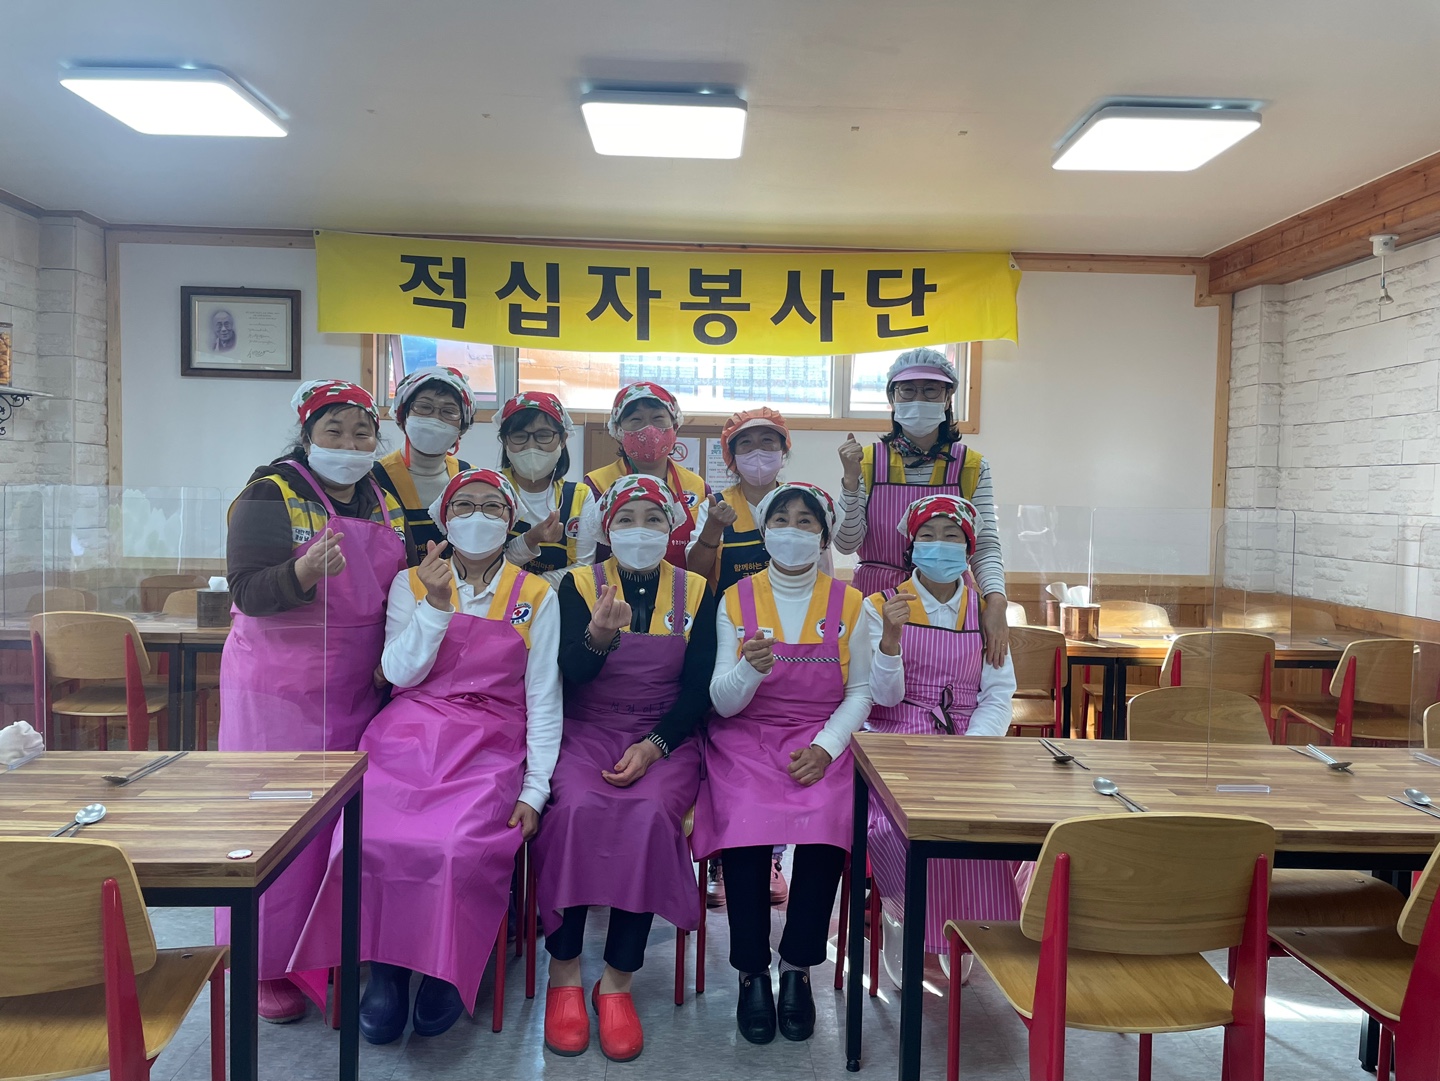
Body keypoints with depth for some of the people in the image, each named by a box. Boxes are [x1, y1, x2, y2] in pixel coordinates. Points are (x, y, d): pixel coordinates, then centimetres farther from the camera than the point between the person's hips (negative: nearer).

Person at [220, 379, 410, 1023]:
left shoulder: (385, 503, 9)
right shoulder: (271, 495, -7)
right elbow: (247, 593, -15)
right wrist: (304, 572, -35)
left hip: (358, 689, 5)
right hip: (277, 688, -5)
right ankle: (265, 964, 15)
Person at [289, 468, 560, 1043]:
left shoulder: (537, 596, 6)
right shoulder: (411, 582, 10)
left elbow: (544, 700, 4)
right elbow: (401, 673, 0)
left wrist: (534, 789, -4)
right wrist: (436, 604, -13)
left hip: (490, 748, -1)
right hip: (409, 736, 2)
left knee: (463, 848, -27)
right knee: (372, 840, -24)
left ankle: (448, 971, -1)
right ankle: (385, 968, -1)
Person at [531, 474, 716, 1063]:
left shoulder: (696, 591, 6)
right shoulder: (578, 584, 3)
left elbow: (698, 688, 1)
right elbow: (573, 672, -10)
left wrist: (653, 745, -14)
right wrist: (600, 635, -32)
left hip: (665, 738, 0)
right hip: (587, 732, 0)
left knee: (650, 811, -29)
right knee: (578, 807, -30)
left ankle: (617, 980, -14)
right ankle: (564, 973, -12)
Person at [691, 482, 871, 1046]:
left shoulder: (849, 604, 4)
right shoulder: (736, 600, 2)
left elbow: (859, 693, 4)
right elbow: (723, 702, -2)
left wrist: (825, 747, -13)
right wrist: (750, 668, -24)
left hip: (822, 741, 0)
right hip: (746, 739, 0)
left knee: (827, 827, -28)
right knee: (744, 827, -28)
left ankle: (798, 966, -6)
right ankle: (752, 972, -7)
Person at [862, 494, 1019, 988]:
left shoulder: (986, 610, 8)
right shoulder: (882, 606, 1)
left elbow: (998, 696, 3)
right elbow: (886, 696, -6)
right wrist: (890, 637, -24)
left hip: (967, 740, 2)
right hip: (897, 742, -2)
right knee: (892, 821, -29)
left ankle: (960, 928, 2)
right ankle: (903, 914, 1)